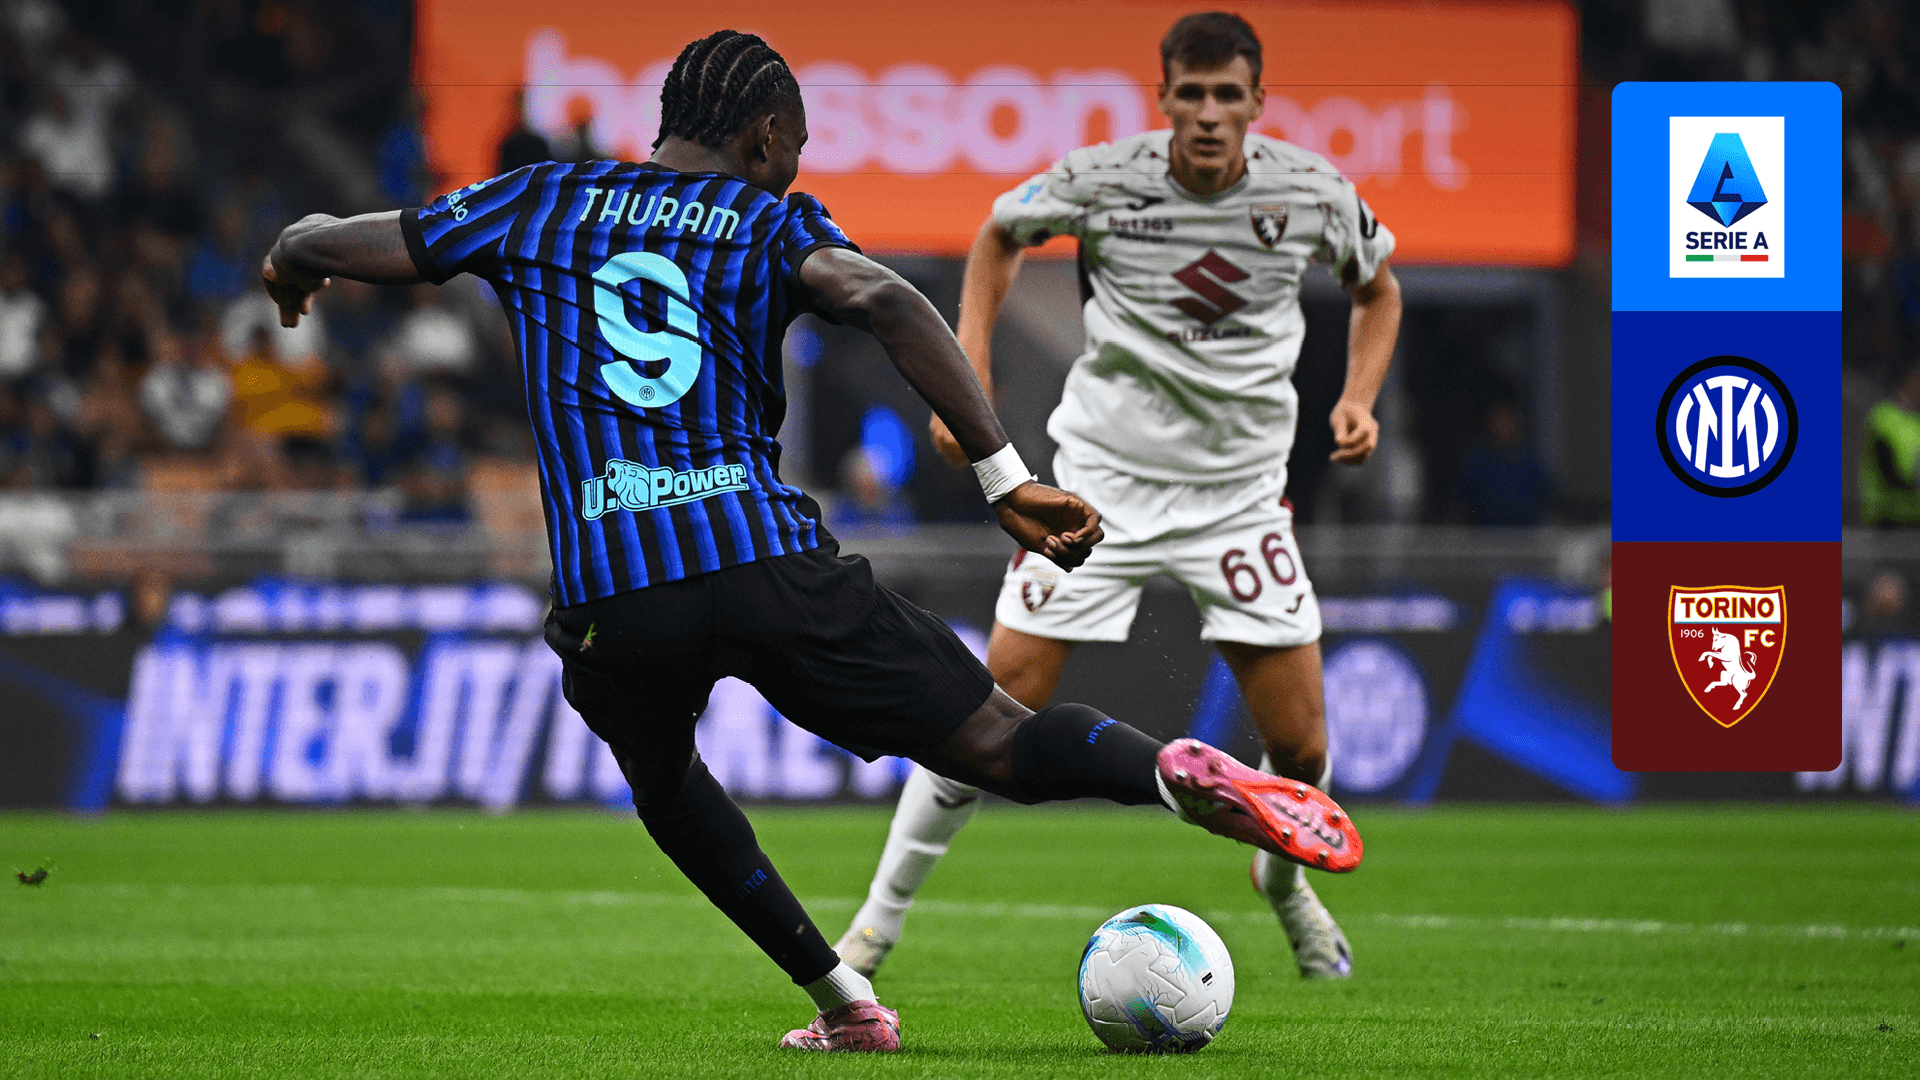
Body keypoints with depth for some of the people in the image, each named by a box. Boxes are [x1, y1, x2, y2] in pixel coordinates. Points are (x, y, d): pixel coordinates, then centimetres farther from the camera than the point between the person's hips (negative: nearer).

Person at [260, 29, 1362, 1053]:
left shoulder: (537, 202, 18)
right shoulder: (771, 223, 12)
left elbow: (323, 247, 20)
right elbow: (878, 297, -9)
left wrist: (291, 266, 44)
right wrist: (1007, 477, -10)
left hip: (609, 589, 1)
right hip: (768, 559, -1)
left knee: (667, 784, 32)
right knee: (998, 743, 0)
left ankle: (842, 998, 22)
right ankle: (1183, 772, -29)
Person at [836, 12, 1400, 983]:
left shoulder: (1312, 193, -8)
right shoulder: (1102, 180, -12)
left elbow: (1376, 288, 12)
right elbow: (999, 235, 8)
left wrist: (1359, 397, -5)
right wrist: (970, 374, -2)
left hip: (1240, 491, 1)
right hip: (1103, 475, -1)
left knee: (1300, 749, -1)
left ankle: (1284, 881, 33)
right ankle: (879, 919, 5)